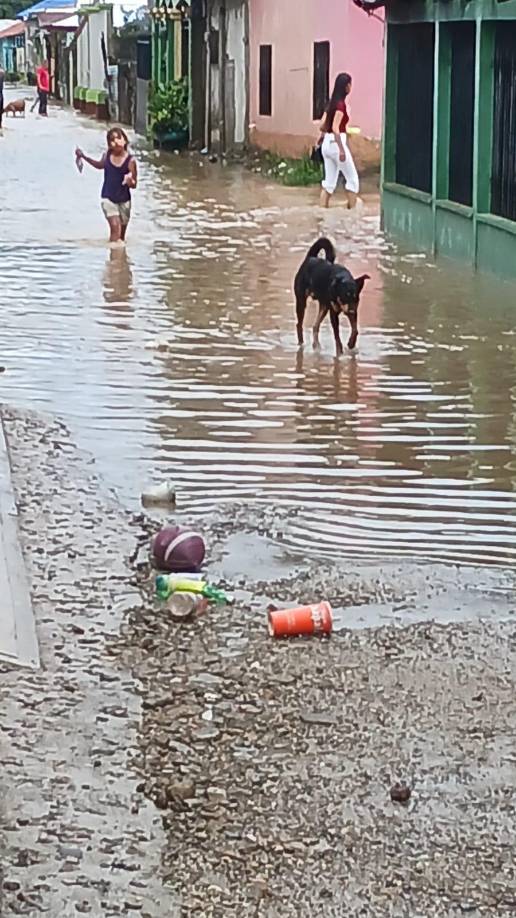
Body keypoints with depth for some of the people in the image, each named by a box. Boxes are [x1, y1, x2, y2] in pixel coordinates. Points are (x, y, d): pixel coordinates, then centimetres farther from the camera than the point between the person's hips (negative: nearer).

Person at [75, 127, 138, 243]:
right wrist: (84, 157, 13)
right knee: (115, 226, -18)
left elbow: (134, 184, -9)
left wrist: (130, 181, -32)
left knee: (122, 233, 12)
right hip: (108, 198, 0)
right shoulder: (107, 155, -6)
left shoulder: (130, 160, -13)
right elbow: (100, 165, 20)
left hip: (124, 200, 0)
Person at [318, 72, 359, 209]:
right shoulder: (341, 104, -13)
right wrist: (341, 149, -25)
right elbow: (335, 128, -22)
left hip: (327, 143, 8)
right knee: (352, 179, 4)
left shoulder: (331, 103, 11)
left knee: (329, 182, 10)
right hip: (336, 143, -8)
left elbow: (322, 125, 12)